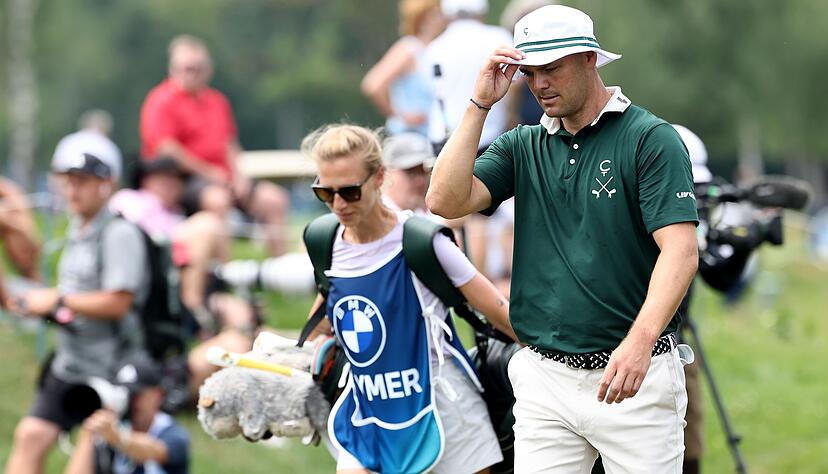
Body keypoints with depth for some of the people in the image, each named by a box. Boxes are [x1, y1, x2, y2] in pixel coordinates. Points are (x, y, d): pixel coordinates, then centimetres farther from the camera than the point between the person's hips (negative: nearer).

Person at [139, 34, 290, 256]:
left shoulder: (217, 101, 18)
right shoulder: (161, 102, -5)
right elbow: (165, 149, -15)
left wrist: (236, 175, 2)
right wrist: (208, 172, -13)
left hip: (223, 178, 8)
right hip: (182, 180, -8)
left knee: (274, 198, -6)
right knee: (217, 198, -37)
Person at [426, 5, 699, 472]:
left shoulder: (651, 139, -5)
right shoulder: (524, 147, 12)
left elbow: (680, 250, -15)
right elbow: (446, 201, -1)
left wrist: (639, 342, -30)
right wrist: (479, 105, -4)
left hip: (634, 379, -4)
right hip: (544, 379, 4)